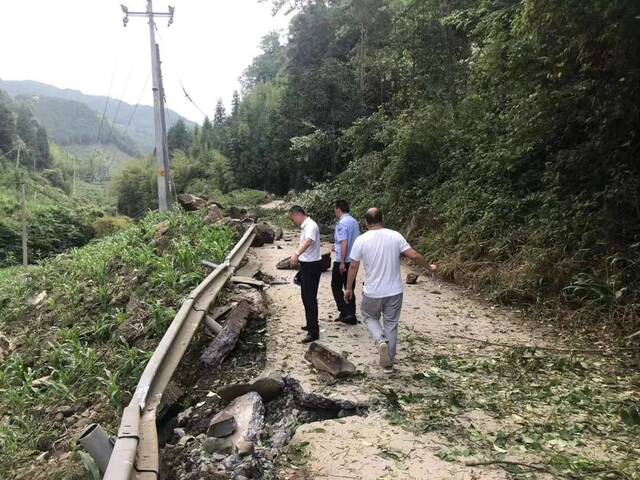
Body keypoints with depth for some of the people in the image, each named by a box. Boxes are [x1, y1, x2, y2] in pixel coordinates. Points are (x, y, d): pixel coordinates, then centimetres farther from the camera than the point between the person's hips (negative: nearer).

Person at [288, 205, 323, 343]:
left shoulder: (311, 226, -21)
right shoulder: (304, 226, 13)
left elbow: (308, 241, -42)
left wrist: (296, 253, -57)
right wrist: (298, 256, 44)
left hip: (312, 266, -10)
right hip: (306, 265, 10)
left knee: (310, 298, -8)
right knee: (305, 296, 18)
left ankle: (314, 332, -3)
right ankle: (311, 325, 32)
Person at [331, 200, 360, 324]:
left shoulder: (342, 223, -16)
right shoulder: (355, 222, 9)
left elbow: (344, 243, -22)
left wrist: (342, 262, -21)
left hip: (343, 261, -8)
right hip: (354, 260, 8)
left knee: (336, 287, 7)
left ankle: (345, 313, -1)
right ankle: (351, 316, 17)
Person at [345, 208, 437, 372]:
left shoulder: (361, 240, -9)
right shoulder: (395, 236, -6)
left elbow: (353, 266, -5)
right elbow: (414, 256, -6)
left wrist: (349, 289, 7)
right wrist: (429, 267, 12)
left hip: (372, 292, -1)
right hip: (394, 291, 2)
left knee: (370, 317, 23)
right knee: (391, 324, 14)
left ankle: (381, 341, -3)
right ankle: (388, 363, 22)